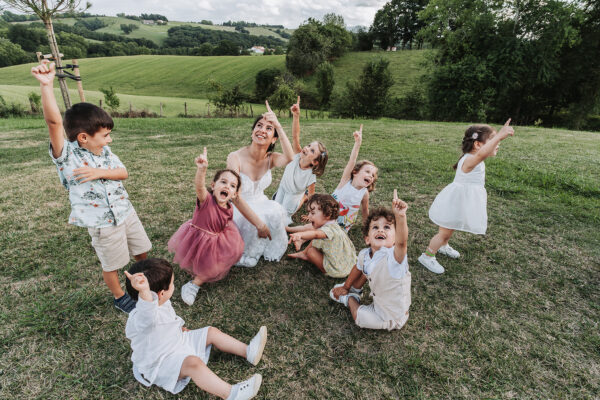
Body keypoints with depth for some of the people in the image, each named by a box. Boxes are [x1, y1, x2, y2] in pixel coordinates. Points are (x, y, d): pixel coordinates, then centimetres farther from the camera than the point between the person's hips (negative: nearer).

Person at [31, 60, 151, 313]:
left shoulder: (105, 152, 0)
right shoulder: (66, 155, -16)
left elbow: (123, 173, -5)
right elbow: (54, 122, -30)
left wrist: (101, 172, -23)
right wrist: (47, 85, -39)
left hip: (126, 212, 5)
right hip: (102, 224, -5)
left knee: (141, 250, 21)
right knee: (111, 265, 13)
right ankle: (119, 297, 38)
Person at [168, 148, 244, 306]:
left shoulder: (229, 209, -13)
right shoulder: (206, 199, -31)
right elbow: (199, 186, -56)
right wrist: (202, 169, -74)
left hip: (216, 241, 4)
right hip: (196, 238, -4)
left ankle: (194, 284, 29)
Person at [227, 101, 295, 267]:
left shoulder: (270, 158, -9)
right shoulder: (235, 158, -22)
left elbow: (290, 158, -35)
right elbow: (236, 197, -29)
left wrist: (278, 125, -39)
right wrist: (259, 224, -35)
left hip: (261, 205, 4)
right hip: (239, 210, -3)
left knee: (276, 211, -27)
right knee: (250, 226, -34)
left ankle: (270, 251, -1)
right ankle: (248, 257, -2)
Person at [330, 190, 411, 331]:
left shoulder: (393, 256, -37)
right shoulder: (364, 254, -16)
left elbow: (402, 242, -60)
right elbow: (358, 268, 7)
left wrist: (400, 217, -77)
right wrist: (345, 286, 19)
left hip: (391, 318, -6)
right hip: (379, 302, 6)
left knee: (358, 316, 2)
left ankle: (350, 299, 32)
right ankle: (353, 290, 32)